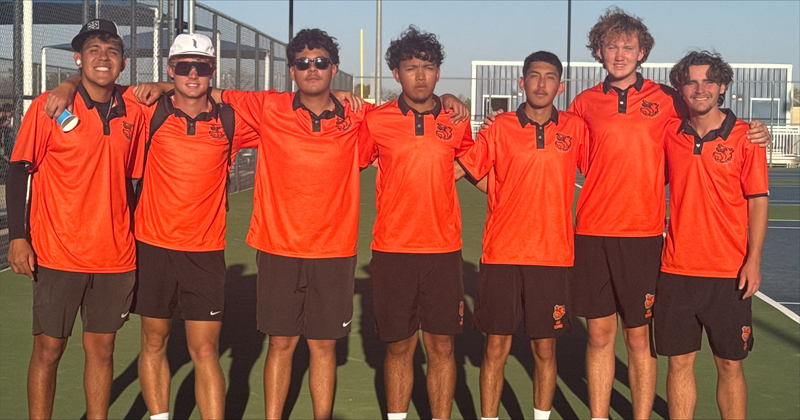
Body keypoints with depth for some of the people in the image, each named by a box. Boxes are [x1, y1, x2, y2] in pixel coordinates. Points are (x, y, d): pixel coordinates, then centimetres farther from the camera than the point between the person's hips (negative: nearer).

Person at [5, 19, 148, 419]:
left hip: (115, 255, 3)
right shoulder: (48, 106, -6)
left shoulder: (134, 112, 3)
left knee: (102, 347, 10)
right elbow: (19, 171, -2)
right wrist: (18, 236, -10)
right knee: (48, 348, 5)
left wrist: (138, 240, 13)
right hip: (57, 254, -3)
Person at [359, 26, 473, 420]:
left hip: (444, 250, 1)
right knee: (399, 346, 8)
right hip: (392, 250, -1)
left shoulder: (456, 122, 5)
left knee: (441, 346, 5)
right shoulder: (375, 121, -1)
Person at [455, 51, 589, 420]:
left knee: (545, 349, 8)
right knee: (496, 347, 3)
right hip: (501, 254, -1)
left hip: (553, 255, 1)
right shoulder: (499, 129, 1)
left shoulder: (575, 129, 4)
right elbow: (457, 169, 4)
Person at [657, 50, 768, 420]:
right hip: (676, 268, 2)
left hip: (728, 273, -2)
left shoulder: (745, 136, -2)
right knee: (679, 362, 7)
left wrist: (754, 258, -10)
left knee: (730, 365, 5)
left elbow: (759, 200, -3)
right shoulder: (669, 133, 5)